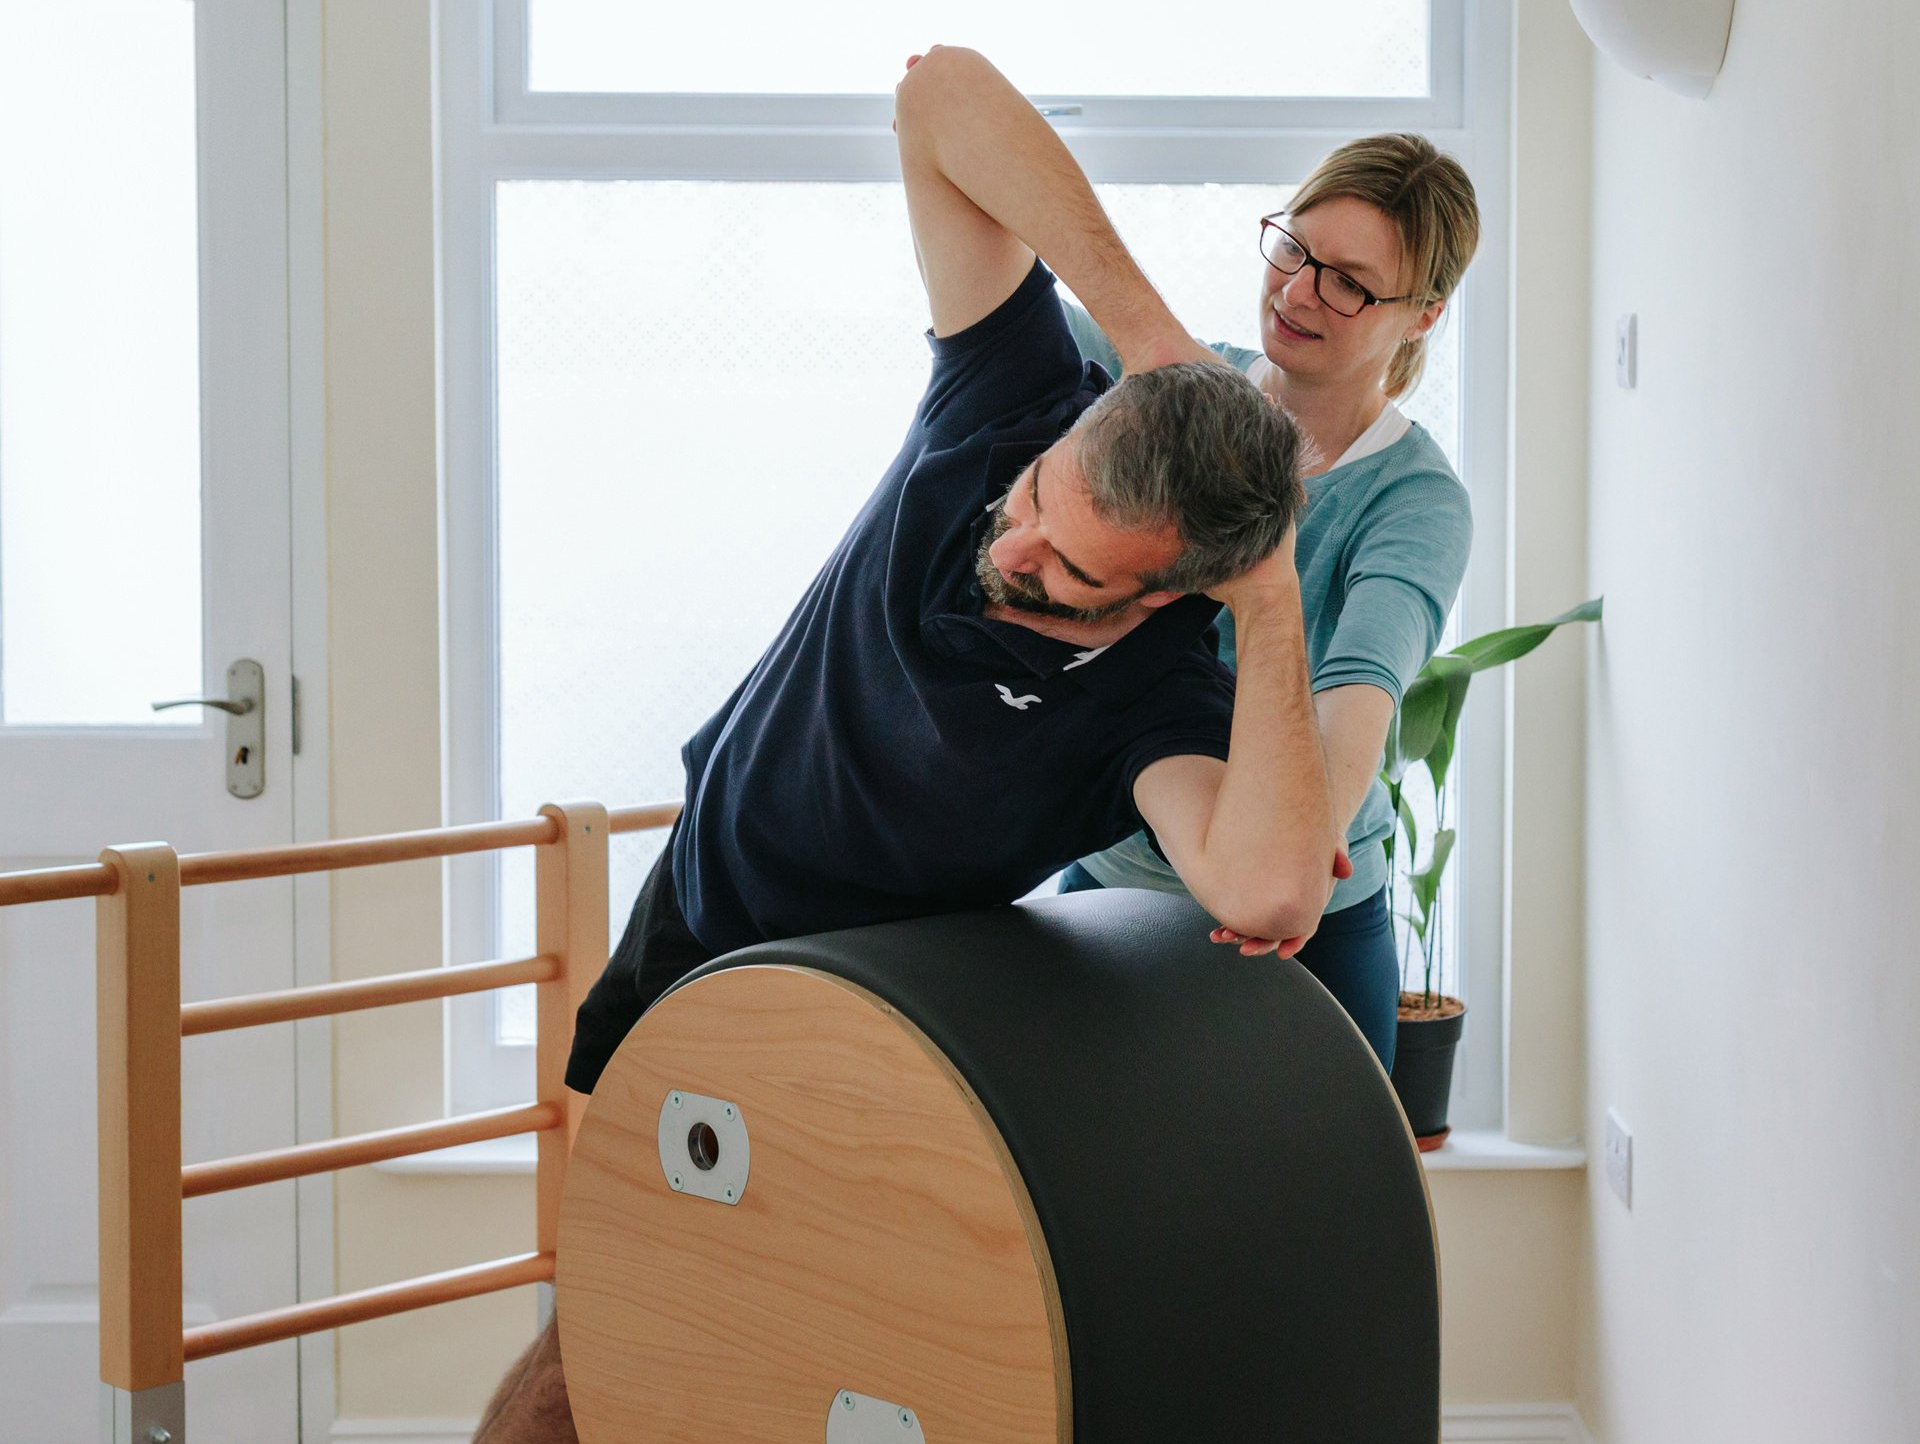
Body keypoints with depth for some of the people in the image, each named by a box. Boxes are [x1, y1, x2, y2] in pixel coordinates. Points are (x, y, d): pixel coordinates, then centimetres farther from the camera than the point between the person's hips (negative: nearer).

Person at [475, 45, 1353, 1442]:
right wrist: (1142, 322, -38)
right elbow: (941, 92, -30)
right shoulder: (1016, 403, -24)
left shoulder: (1157, 694, -32)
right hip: (702, 924, 2)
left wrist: (1274, 603, -46)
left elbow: (1269, 896, -55)